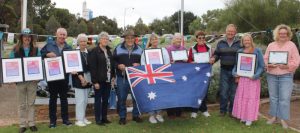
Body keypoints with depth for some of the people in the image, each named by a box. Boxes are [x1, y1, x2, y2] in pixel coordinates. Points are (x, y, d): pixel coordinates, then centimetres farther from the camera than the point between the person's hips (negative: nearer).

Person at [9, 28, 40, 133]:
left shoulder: (36, 50, 4)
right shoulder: (15, 50, 1)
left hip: (33, 80, 0)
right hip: (20, 80, 0)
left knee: (31, 103, 9)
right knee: (21, 104, 7)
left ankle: (31, 123, 17)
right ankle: (22, 125, 16)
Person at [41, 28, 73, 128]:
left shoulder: (69, 48, 8)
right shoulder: (49, 45, 3)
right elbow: (41, 54, 2)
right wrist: (47, 54, -16)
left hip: (64, 76, 2)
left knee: (64, 98, 9)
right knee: (53, 98, 7)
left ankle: (65, 119, 19)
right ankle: (52, 120, 16)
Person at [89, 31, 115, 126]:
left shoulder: (108, 51, 12)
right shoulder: (94, 51, -8)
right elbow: (92, 67, -13)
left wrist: (113, 76, 8)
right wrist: (95, 81, -17)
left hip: (108, 80, 6)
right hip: (99, 80, -6)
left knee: (106, 100, 12)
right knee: (98, 99, 3)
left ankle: (104, 117, 23)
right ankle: (98, 119, 11)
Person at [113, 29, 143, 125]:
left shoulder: (139, 49, 7)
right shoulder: (118, 49, 3)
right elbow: (113, 61, 5)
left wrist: (139, 64, -9)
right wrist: (118, 65, -13)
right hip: (122, 78, -1)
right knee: (121, 98, 5)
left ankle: (136, 115, 26)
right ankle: (122, 117, 19)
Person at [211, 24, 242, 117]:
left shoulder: (239, 43, 3)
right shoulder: (221, 43, 8)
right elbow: (217, 54, 12)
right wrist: (213, 58, -12)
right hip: (224, 70, 1)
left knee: (234, 92, 7)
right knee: (223, 91, 3)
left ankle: (232, 110, 21)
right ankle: (222, 110, 17)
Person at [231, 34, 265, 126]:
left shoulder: (257, 51, -3)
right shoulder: (239, 51, 7)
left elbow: (261, 66, -5)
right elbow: (236, 64, 13)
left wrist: (256, 75, -17)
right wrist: (235, 73, -4)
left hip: (253, 78, -3)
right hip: (242, 78, 4)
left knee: (251, 97, 1)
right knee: (241, 97, 8)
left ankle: (250, 118, 10)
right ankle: (243, 116, 21)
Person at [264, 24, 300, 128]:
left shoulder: (291, 45, 3)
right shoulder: (271, 45, 10)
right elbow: (265, 59, 9)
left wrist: (287, 66, -17)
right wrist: (268, 65, -11)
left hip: (286, 75, -3)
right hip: (271, 75, 3)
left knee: (284, 98, -4)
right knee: (273, 97, 9)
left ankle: (283, 119, 6)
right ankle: (274, 116, 20)